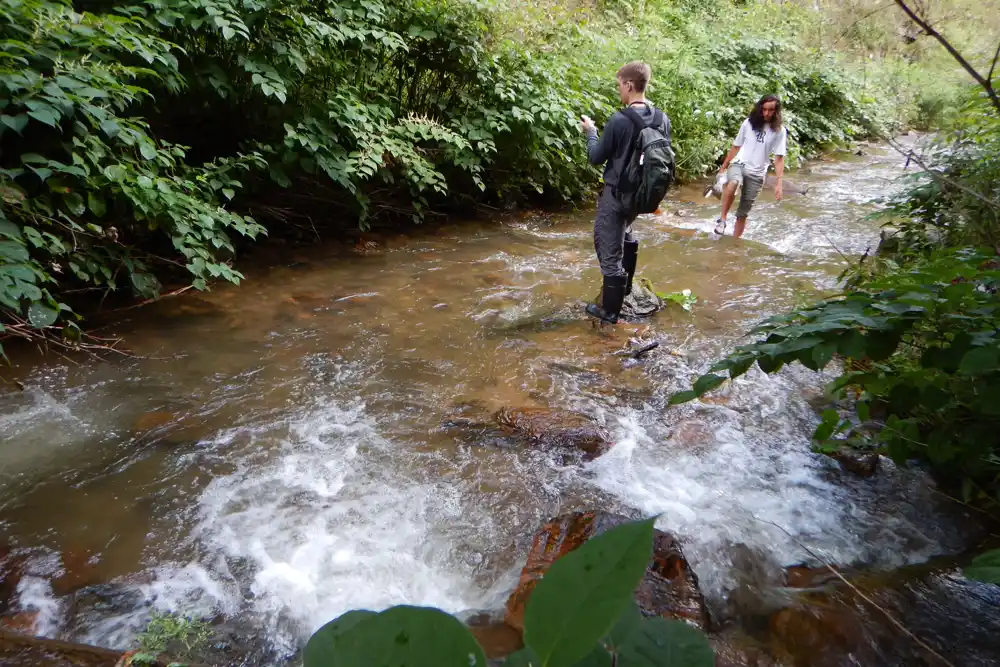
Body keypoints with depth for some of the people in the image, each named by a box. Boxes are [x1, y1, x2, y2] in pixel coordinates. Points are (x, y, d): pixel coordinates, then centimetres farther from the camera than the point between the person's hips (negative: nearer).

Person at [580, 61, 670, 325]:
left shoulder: (619, 120, -22)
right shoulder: (662, 119, -2)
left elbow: (596, 158, -11)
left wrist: (590, 132, 5)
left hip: (617, 194, -7)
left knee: (610, 251, 2)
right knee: (626, 236, 30)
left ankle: (610, 310, 11)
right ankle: (625, 286, 46)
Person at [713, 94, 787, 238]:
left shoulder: (779, 130, -1)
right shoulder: (749, 123, 2)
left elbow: (779, 158, -3)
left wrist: (779, 183, -11)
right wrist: (723, 167, 11)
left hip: (757, 174, 0)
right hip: (738, 164, 0)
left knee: (743, 213, 4)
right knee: (732, 184, -37)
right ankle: (722, 219, -22)